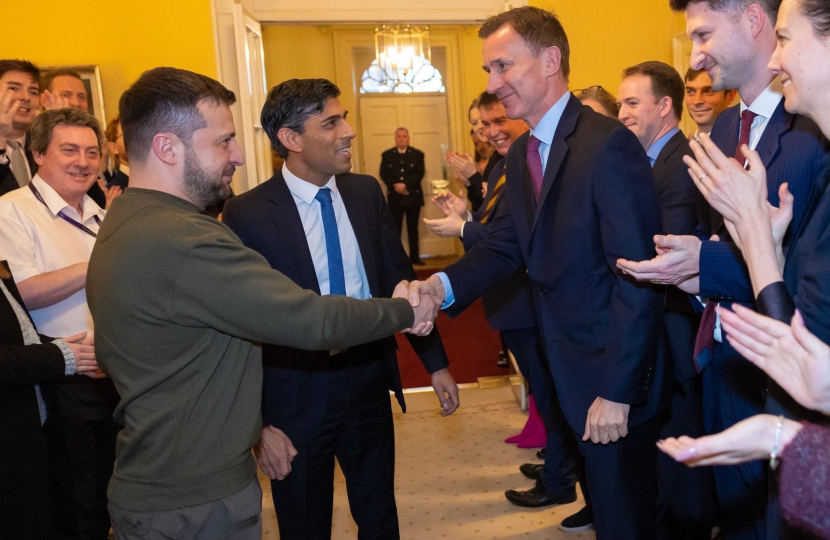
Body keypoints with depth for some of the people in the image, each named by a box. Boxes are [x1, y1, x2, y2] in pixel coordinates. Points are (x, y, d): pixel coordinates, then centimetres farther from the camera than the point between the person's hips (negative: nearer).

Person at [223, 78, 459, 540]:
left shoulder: (367, 193, 0)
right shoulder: (248, 214, -14)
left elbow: (399, 277, 6)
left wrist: (436, 362, 6)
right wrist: (259, 422, -11)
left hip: (370, 380, 4)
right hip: (295, 394, -3)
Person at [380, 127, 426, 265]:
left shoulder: (418, 154, 6)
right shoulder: (387, 155, 8)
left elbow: (419, 173, -6)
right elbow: (384, 174, -1)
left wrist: (405, 185, -19)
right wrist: (396, 187, -15)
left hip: (413, 197, 0)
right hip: (394, 197, 0)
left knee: (413, 228, 7)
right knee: (395, 229, 2)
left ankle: (414, 256, 13)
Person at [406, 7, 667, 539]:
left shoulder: (609, 145, -21)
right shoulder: (522, 153, 7)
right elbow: (505, 245, 4)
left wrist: (618, 391, -22)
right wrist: (441, 286, -15)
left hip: (614, 376, -8)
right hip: (568, 369, 8)